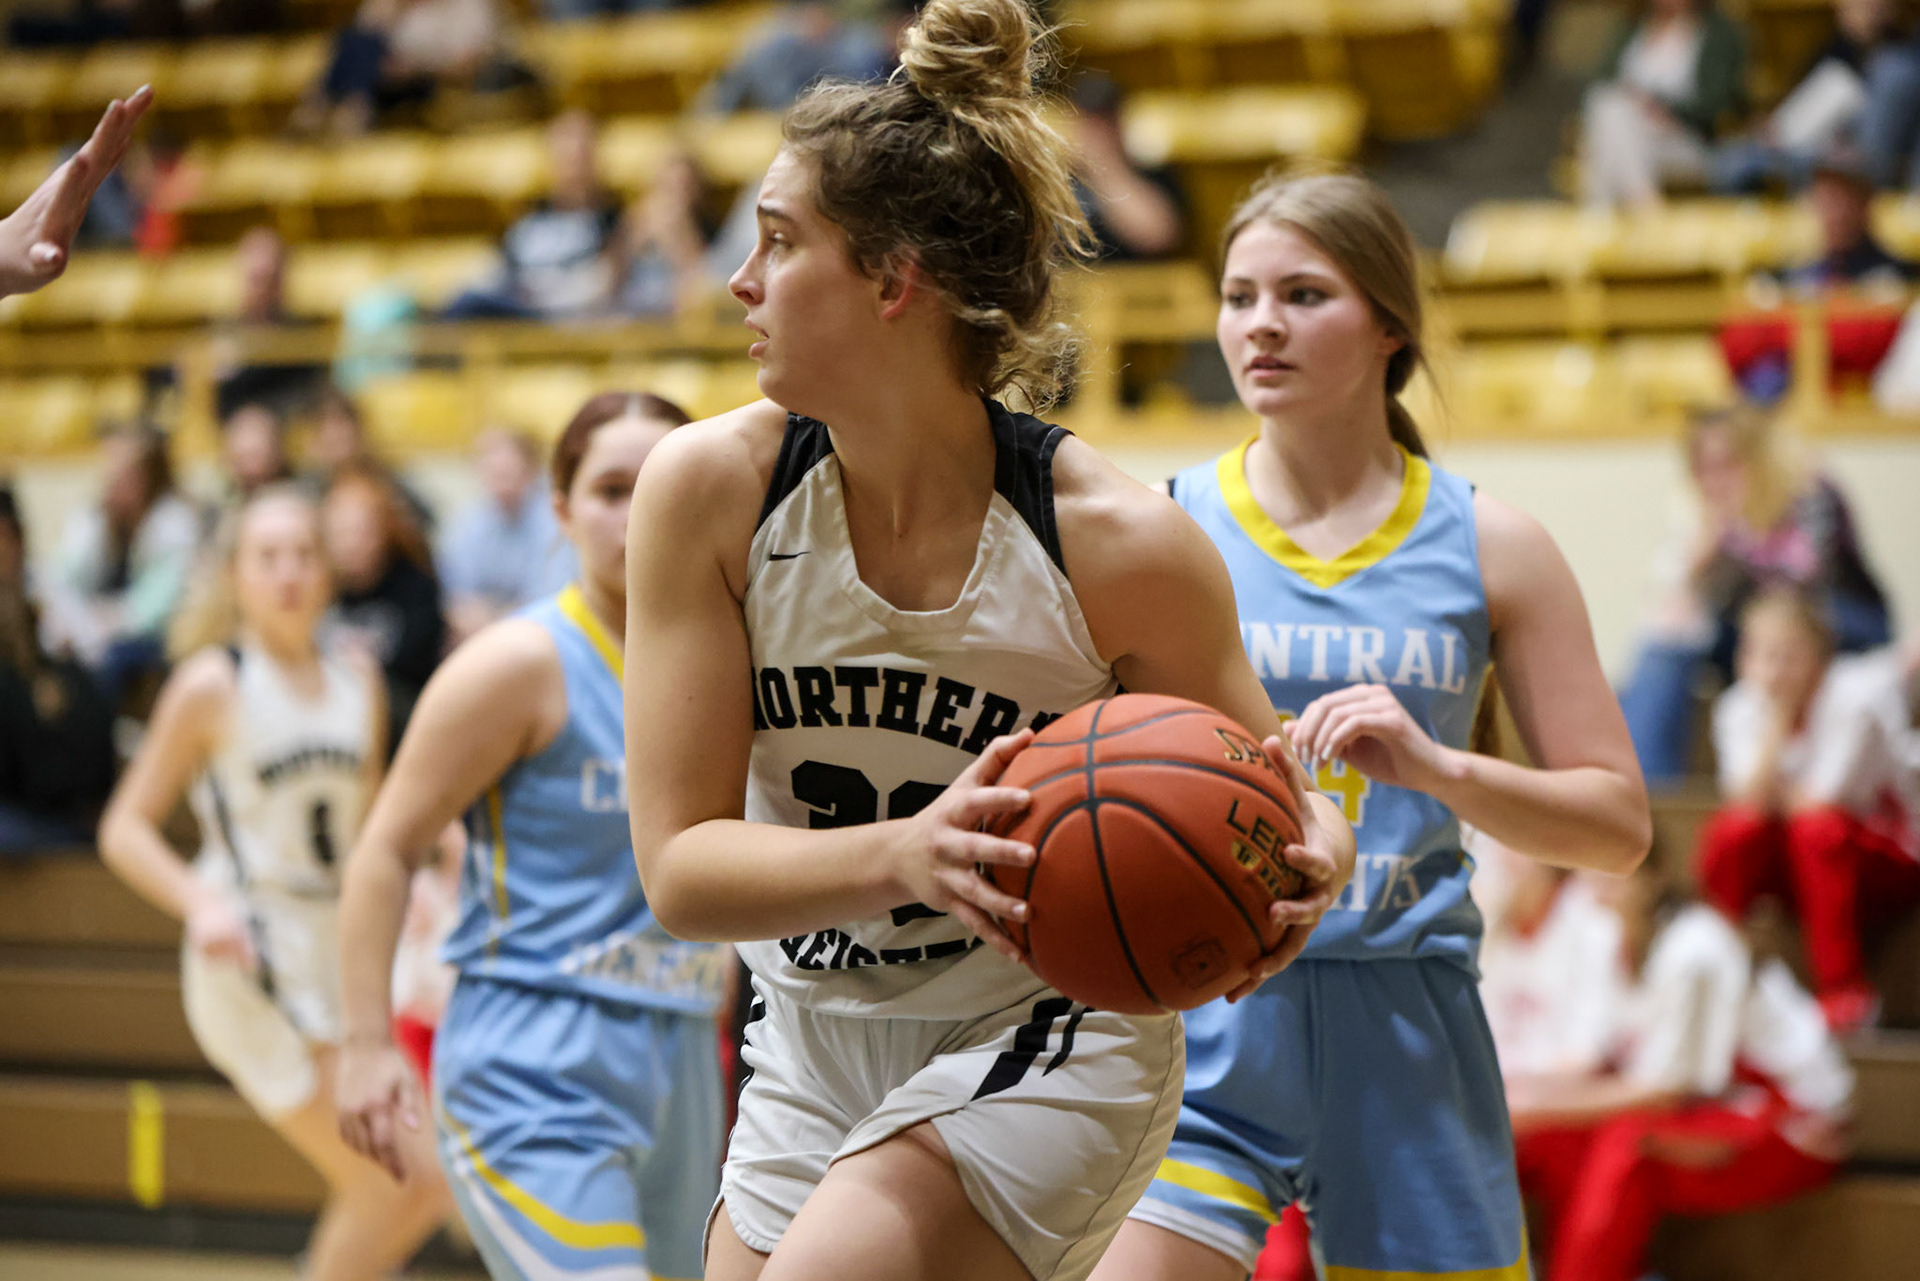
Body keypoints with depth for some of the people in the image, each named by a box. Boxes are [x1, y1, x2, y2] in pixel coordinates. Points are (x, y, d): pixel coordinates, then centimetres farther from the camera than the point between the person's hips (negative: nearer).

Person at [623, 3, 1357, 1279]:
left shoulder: (1118, 542, -20)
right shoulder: (710, 490, -14)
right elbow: (679, 865, -17)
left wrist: (1309, 862, -31)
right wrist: (904, 855, -36)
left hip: (1049, 1041, -4)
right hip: (816, 1045, 4)